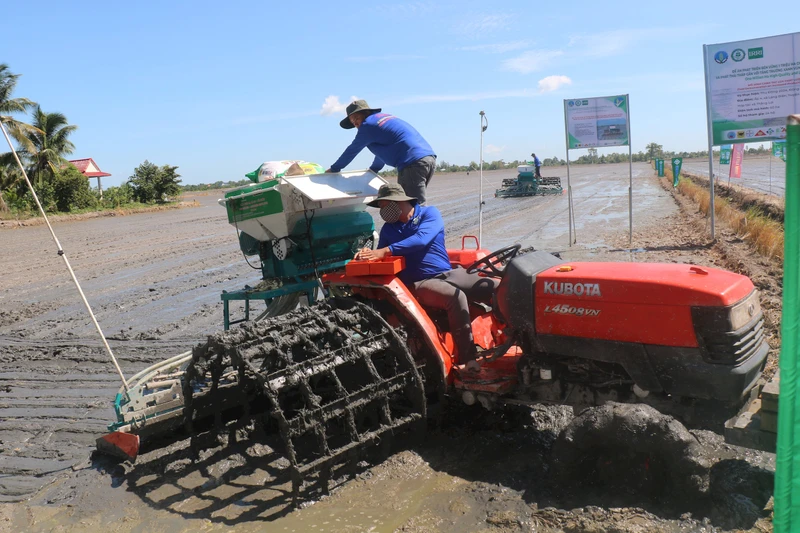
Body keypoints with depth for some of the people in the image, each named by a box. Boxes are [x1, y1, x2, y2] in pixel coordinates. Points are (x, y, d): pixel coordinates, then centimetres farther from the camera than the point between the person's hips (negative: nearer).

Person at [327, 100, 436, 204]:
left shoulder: (368, 125, 0)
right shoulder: (385, 116, 26)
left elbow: (351, 151, 9)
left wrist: (334, 169, 22)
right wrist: (373, 169, 50)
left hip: (413, 163, -9)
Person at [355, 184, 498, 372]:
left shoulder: (429, 213, 2)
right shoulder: (388, 229, 13)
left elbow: (421, 240, -18)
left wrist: (386, 250, -27)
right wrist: (368, 254, -9)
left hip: (449, 273, 2)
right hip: (418, 283, -1)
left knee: (496, 288, -18)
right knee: (456, 296, -35)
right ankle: (468, 360, -33)